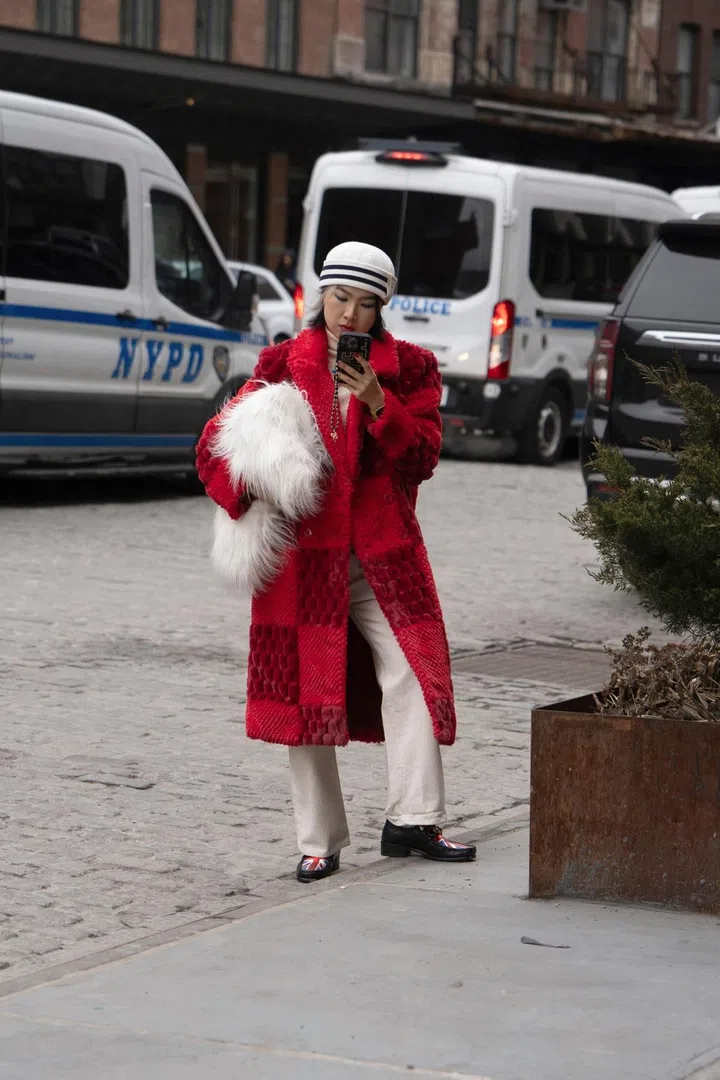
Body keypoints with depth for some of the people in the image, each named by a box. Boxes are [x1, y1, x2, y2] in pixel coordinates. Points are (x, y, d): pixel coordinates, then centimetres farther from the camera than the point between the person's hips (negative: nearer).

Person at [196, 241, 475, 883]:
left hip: (383, 551, 0)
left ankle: (412, 821, -4)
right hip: (301, 550, 0)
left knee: (412, 674, -12)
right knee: (306, 687, 1)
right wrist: (249, 496, -7)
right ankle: (320, 842, 8)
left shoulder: (409, 369, 8)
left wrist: (378, 403, -15)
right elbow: (217, 444, 10)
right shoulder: (283, 365, 7)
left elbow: (423, 458, -2)